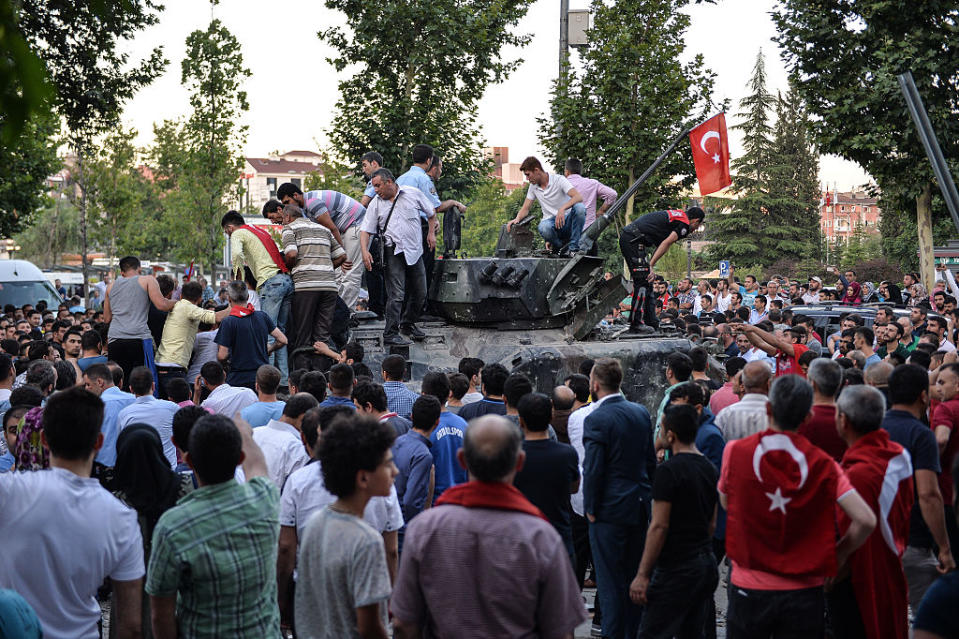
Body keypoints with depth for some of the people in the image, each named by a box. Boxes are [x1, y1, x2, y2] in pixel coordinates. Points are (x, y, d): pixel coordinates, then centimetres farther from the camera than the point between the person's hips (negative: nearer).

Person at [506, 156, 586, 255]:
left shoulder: (559, 179, -8)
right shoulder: (533, 187, 10)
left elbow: (578, 197, -22)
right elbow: (525, 208, 14)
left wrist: (562, 209, -39)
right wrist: (517, 219, -9)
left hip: (566, 221, -2)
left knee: (579, 207, -36)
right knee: (543, 228, -37)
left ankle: (573, 247, -25)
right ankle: (560, 247, -6)